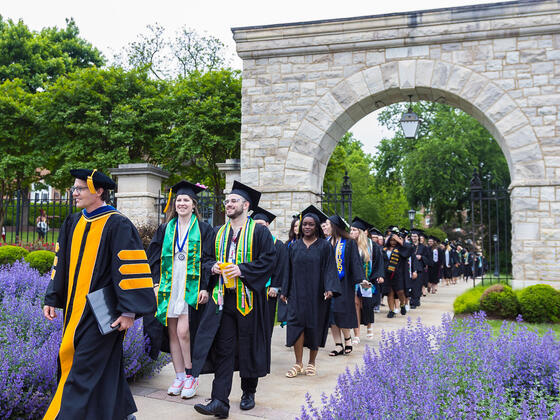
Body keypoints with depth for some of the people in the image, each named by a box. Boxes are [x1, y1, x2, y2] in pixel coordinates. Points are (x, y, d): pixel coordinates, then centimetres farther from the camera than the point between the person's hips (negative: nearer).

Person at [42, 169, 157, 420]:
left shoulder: (118, 226, -12)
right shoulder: (73, 224, 10)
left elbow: (131, 268, -16)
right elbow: (62, 264, 17)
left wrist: (129, 310, -19)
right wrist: (52, 300, 14)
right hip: (75, 309, 7)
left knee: (83, 370, -6)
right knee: (106, 366, 15)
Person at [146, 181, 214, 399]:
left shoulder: (203, 229, 2)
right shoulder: (166, 229, 13)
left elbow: (208, 260, -2)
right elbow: (155, 257, 13)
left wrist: (205, 288, -10)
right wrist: (157, 282, 3)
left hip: (191, 287, -4)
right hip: (169, 286, 4)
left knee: (183, 331, -11)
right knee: (172, 332, 5)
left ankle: (190, 377, 5)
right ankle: (179, 377, 16)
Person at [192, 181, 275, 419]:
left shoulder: (259, 231, -1)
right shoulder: (219, 233, 14)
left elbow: (268, 260, -8)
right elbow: (209, 258, 21)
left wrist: (242, 269, -19)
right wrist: (213, 266, -2)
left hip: (248, 299, -3)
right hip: (222, 298, 4)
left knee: (248, 347, 7)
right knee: (222, 349, -2)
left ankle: (249, 392, 25)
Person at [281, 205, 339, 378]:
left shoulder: (324, 246, 1)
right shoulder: (294, 246, 10)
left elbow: (329, 268, -5)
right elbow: (289, 270, 13)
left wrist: (329, 288, -18)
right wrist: (285, 291, 10)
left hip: (316, 293, -2)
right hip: (298, 293, 2)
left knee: (315, 326, 3)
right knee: (296, 323, -7)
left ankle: (311, 363, 17)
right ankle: (298, 363, 0)